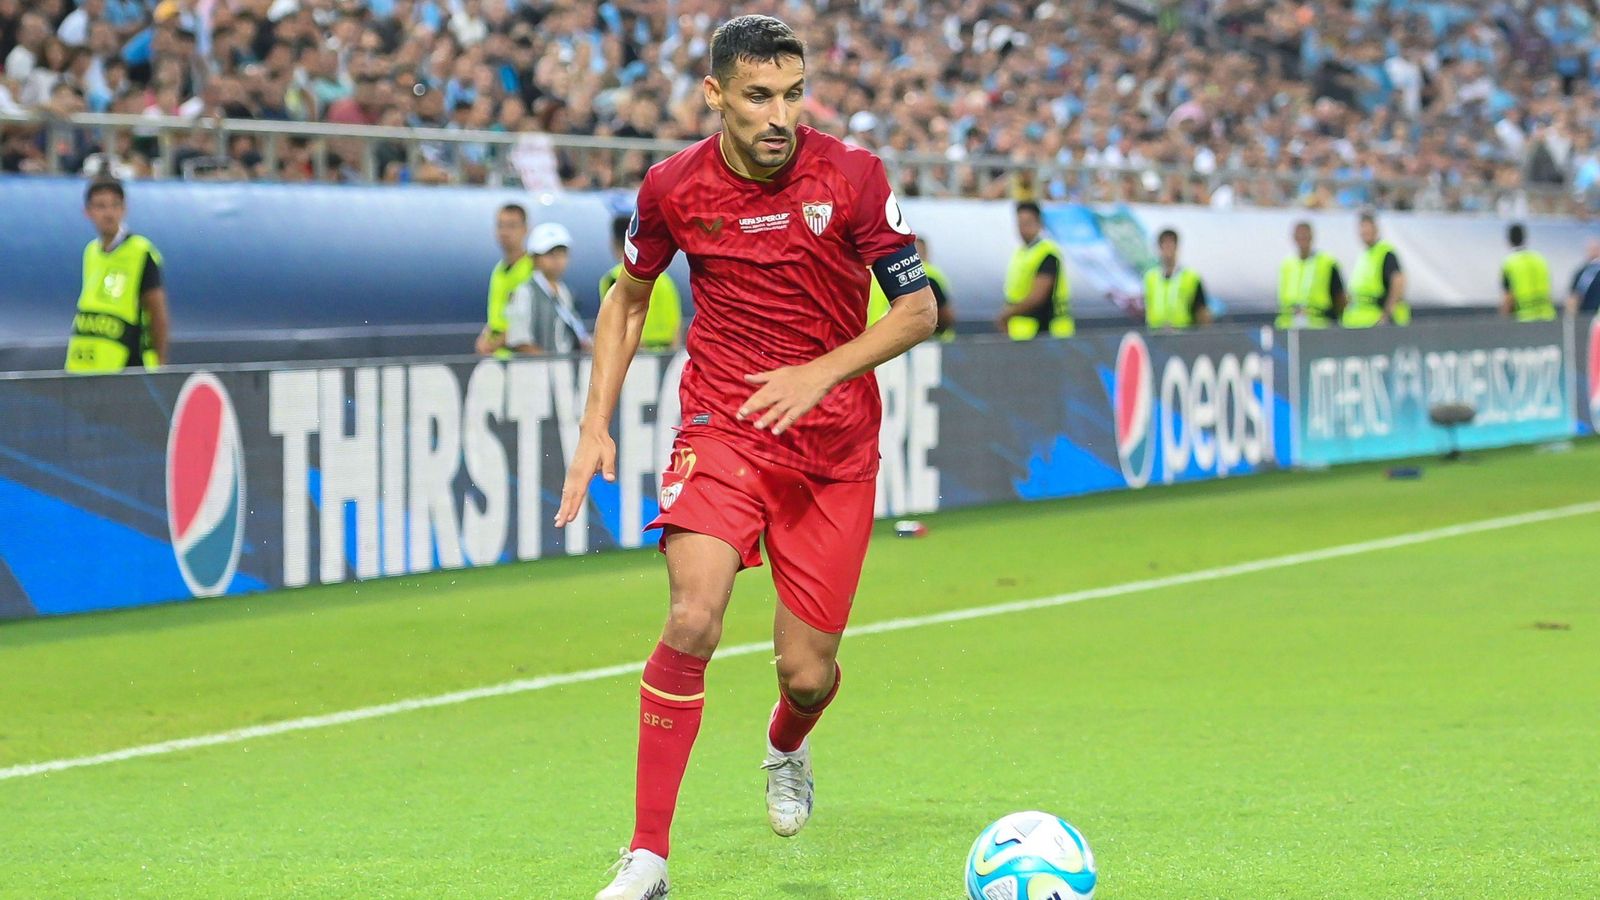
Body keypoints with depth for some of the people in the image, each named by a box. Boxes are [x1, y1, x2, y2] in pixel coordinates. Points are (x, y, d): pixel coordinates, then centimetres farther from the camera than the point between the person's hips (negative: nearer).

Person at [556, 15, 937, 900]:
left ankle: (785, 745, 41)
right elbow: (627, 298, 13)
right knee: (692, 619, -24)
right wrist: (596, 423, 6)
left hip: (835, 444, 0)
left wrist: (822, 372, -19)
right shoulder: (674, 187, -5)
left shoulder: (851, 174, -10)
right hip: (720, 428, 0)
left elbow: (918, 308, -4)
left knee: (808, 673, 0)